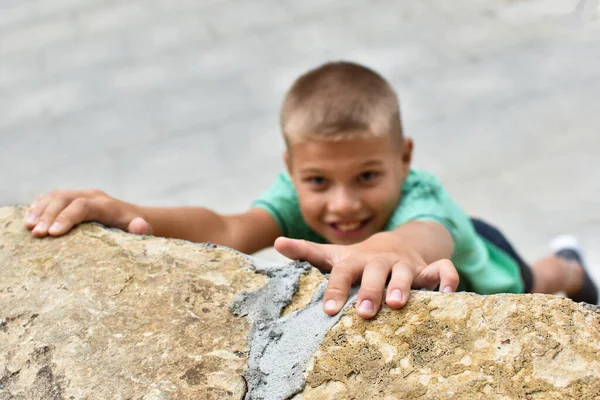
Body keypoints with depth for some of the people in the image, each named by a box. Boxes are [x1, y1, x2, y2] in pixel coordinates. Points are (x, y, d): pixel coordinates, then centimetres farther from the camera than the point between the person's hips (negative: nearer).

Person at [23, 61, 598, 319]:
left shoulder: (420, 197, -48)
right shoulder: (299, 193, -38)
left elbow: (430, 233, -73)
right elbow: (229, 230, -58)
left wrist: (396, 246, -99)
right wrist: (126, 213, -77)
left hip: (473, 261, -2)